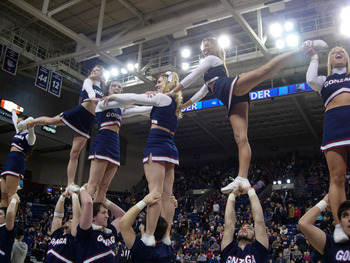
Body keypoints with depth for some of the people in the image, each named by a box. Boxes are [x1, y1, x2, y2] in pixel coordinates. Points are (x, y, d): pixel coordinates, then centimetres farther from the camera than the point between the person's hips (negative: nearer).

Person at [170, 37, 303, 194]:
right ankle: (242, 178, -22)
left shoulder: (212, 59, 19)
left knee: (264, 70, -33)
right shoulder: (210, 74, 43)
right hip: (234, 101, 7)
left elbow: (191, 77, 12)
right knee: (241, 139, -11)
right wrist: (182, 105, 48)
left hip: (233, 87, -7)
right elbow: (201, 94, 48)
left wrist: (172, 93, 17)